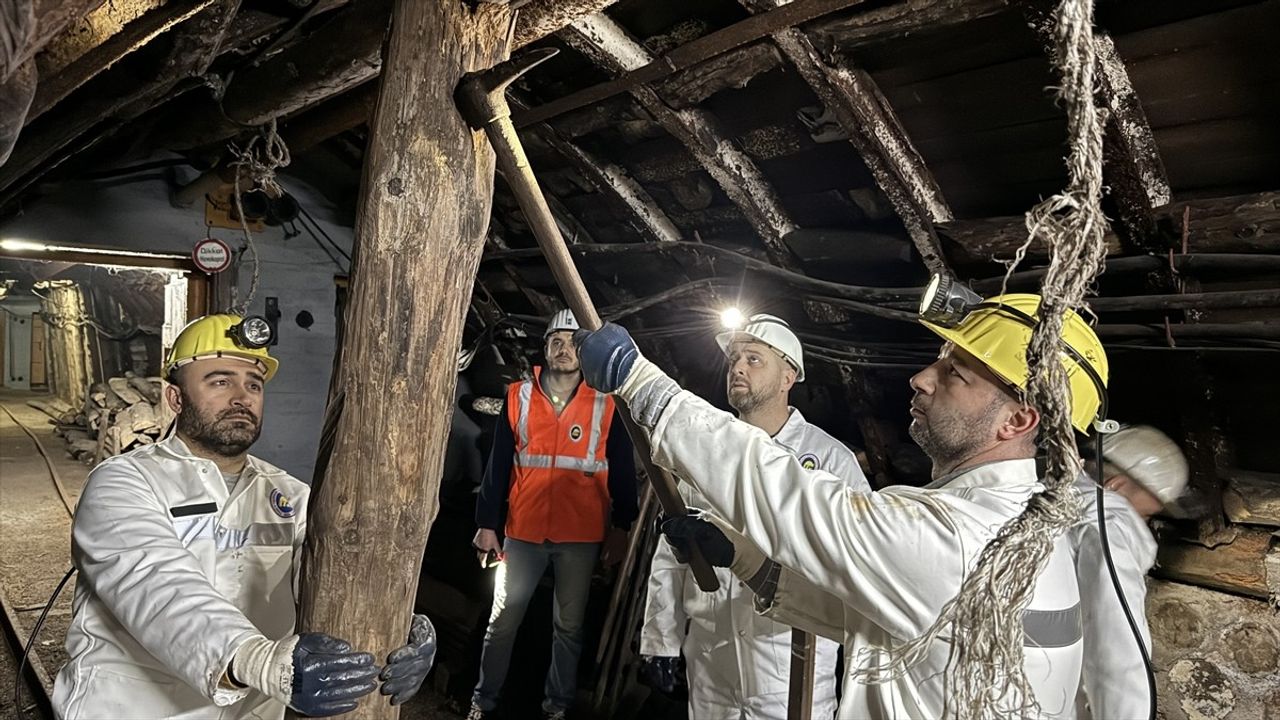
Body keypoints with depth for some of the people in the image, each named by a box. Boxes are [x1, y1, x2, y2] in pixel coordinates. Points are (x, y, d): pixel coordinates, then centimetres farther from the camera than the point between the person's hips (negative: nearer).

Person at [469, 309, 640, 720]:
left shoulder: (606, 405, -1)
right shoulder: (519, 396, 2)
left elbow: (622, 472, 2)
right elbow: (497, 466, 4)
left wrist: (620, 528, 0)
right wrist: (487, 524, 2)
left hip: (581, 536, -1)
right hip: (523, 532, 1)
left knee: (569, 625, 12)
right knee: (503, 620, 10)